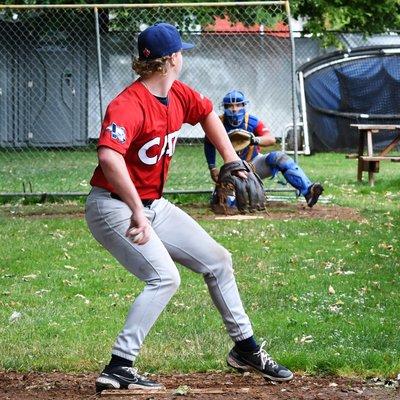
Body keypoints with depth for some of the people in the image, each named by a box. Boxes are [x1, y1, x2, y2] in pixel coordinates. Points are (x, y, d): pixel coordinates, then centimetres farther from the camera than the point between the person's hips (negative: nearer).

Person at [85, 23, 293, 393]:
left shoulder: (178, 95, 1)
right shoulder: (129, 105, -26)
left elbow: (207, 113, 25)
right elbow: (109, 157, -43)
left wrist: (232, 161, 18)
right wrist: (137, 213, -47)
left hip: (153, 206, 9)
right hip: (114, 207, -9)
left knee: (217, 261, 12)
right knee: (165, 277, -25)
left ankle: (245, 348, 28)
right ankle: (118, 369, -22)